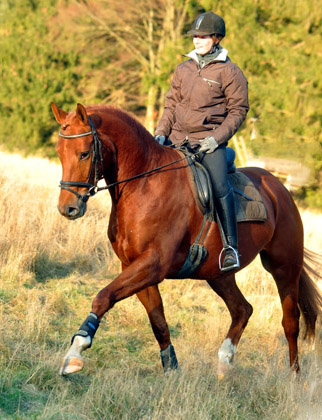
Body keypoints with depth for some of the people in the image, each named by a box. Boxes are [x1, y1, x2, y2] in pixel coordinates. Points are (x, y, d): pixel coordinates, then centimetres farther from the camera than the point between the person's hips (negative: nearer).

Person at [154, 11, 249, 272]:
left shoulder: (230, 72, -2)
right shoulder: (184, 69, 13)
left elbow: (238, 111, -2)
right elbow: (171, 105, 18)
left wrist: (217, 137, -14)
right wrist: (161, 133, 3)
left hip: (210, 141, -5)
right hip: (177, 139, 5)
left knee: (220, 186, -24)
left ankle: (231, 246, -17)